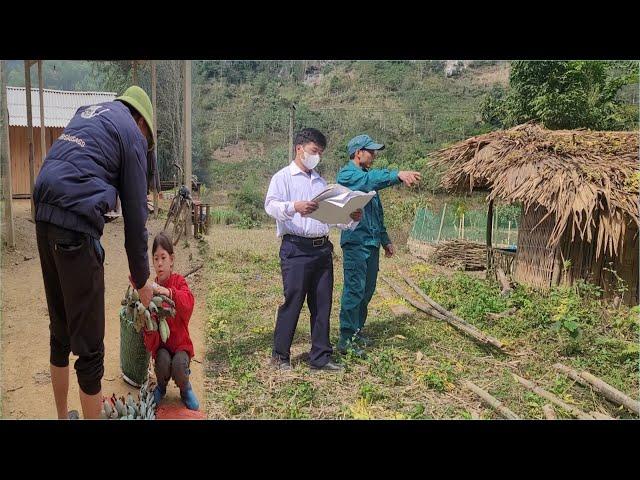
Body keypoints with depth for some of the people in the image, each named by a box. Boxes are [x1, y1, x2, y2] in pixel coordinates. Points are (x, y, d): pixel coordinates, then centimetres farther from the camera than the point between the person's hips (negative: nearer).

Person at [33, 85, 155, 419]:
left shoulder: (87, 111, 24)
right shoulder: (132, 132, 3)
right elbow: (135, 214, 0)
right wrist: (141, 278, 9)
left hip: (44, 219, 8)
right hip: (77, 226, -8)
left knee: (59, 332, 21)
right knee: (89, 345, 1)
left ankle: (62, 416, 36)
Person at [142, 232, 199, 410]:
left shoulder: (179, 282, -7)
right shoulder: (152, 288, -4)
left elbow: (188, 302, -29)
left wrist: (169, 292, -44)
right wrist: (148, 327, -31)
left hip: (180, 341, -1)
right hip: (160, 342, 1)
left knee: (179, 365, -27)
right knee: (163, 361, -27)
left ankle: (185, 389, 9)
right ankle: (161, 386, 9)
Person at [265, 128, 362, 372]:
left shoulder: (320, 181, 22)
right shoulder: (283, 177, 1)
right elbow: (270, 205, -15)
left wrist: (351, 220, 1)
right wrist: (294, 207, -34)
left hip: (322, 248, 6)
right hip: (296, 249, -6)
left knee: (322, 304, 8)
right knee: (292, 302, -3)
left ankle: (320, 357, 18)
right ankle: (280, 355, 13)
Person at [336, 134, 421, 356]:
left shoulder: (367, 177, 21)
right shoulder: (346, 174, -6)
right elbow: (371, 179, -29)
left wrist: (385, 240, 23)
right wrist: (397, 175, -42)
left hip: (371, 243, 9)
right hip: (355, 242, -9)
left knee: (367, 290, 13)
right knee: (354, 290, -9)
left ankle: (357, 330, 25)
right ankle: (346, 340, -4)